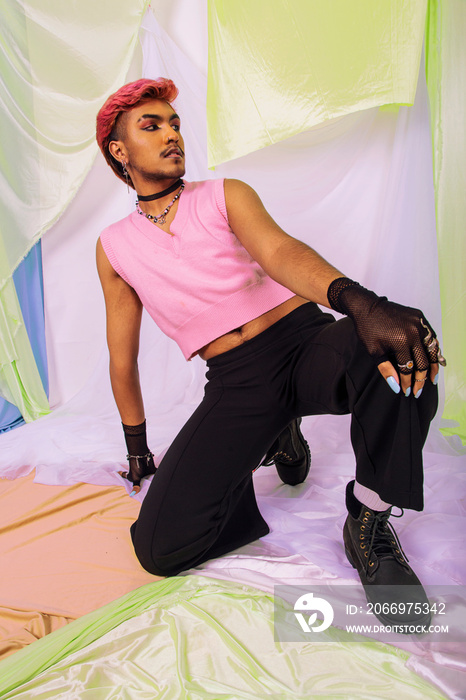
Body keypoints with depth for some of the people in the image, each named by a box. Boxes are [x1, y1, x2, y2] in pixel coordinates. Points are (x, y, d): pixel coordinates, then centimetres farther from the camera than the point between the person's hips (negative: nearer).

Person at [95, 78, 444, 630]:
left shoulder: (225, 195, 6)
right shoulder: (115, 247, 11)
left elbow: (280, 252, -16)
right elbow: (123, 357, 17)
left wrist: (359, 301, -37)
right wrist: (137, 447, 21)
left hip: (308, 344, -1)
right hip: (235, 383, 2)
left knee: (398, 346, -36)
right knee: (161, 546, -13)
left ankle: (369, 524, -11)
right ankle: (272, 438, 14)